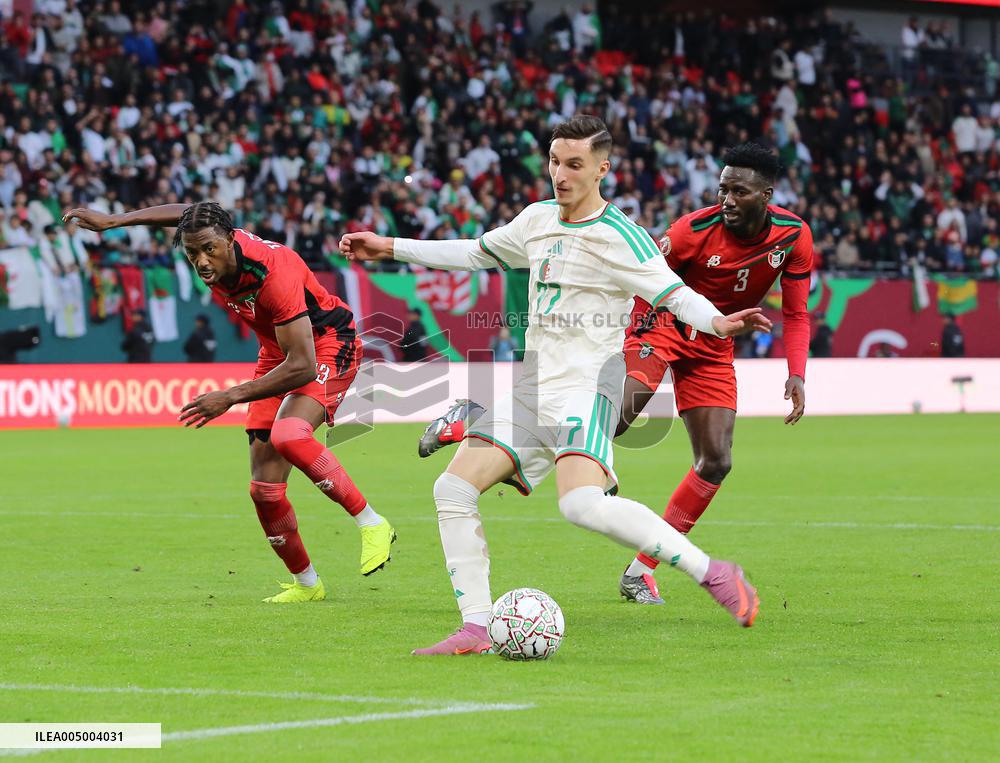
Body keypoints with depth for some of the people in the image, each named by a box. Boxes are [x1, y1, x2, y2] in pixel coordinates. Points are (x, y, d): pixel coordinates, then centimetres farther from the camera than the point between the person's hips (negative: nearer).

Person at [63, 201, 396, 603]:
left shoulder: (273, 274, -36)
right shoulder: (211, 257, -15)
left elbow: (303, 367, -34)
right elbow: (184, 214, 10)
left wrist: (231, 396, -32)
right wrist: (114, 220, 5)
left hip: (328, 345, -7)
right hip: (277, 351, 7)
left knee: (287, 435, -36)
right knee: (264, 487, 0)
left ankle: (372, 525, -23)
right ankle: (305, 583, 18)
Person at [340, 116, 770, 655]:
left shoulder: (617, 236, -9)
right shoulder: (537, 220, 13)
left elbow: (674, 294, -15)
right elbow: (477, 253, 28)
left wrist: (717, 322, -37)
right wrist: (391, 248, 28)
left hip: (588, 383, -8)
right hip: (533, 388, 8)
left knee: (582, 504, -30)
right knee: (454, 490, -4)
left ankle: (713, 574, -20)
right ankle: (476, 630, 2)